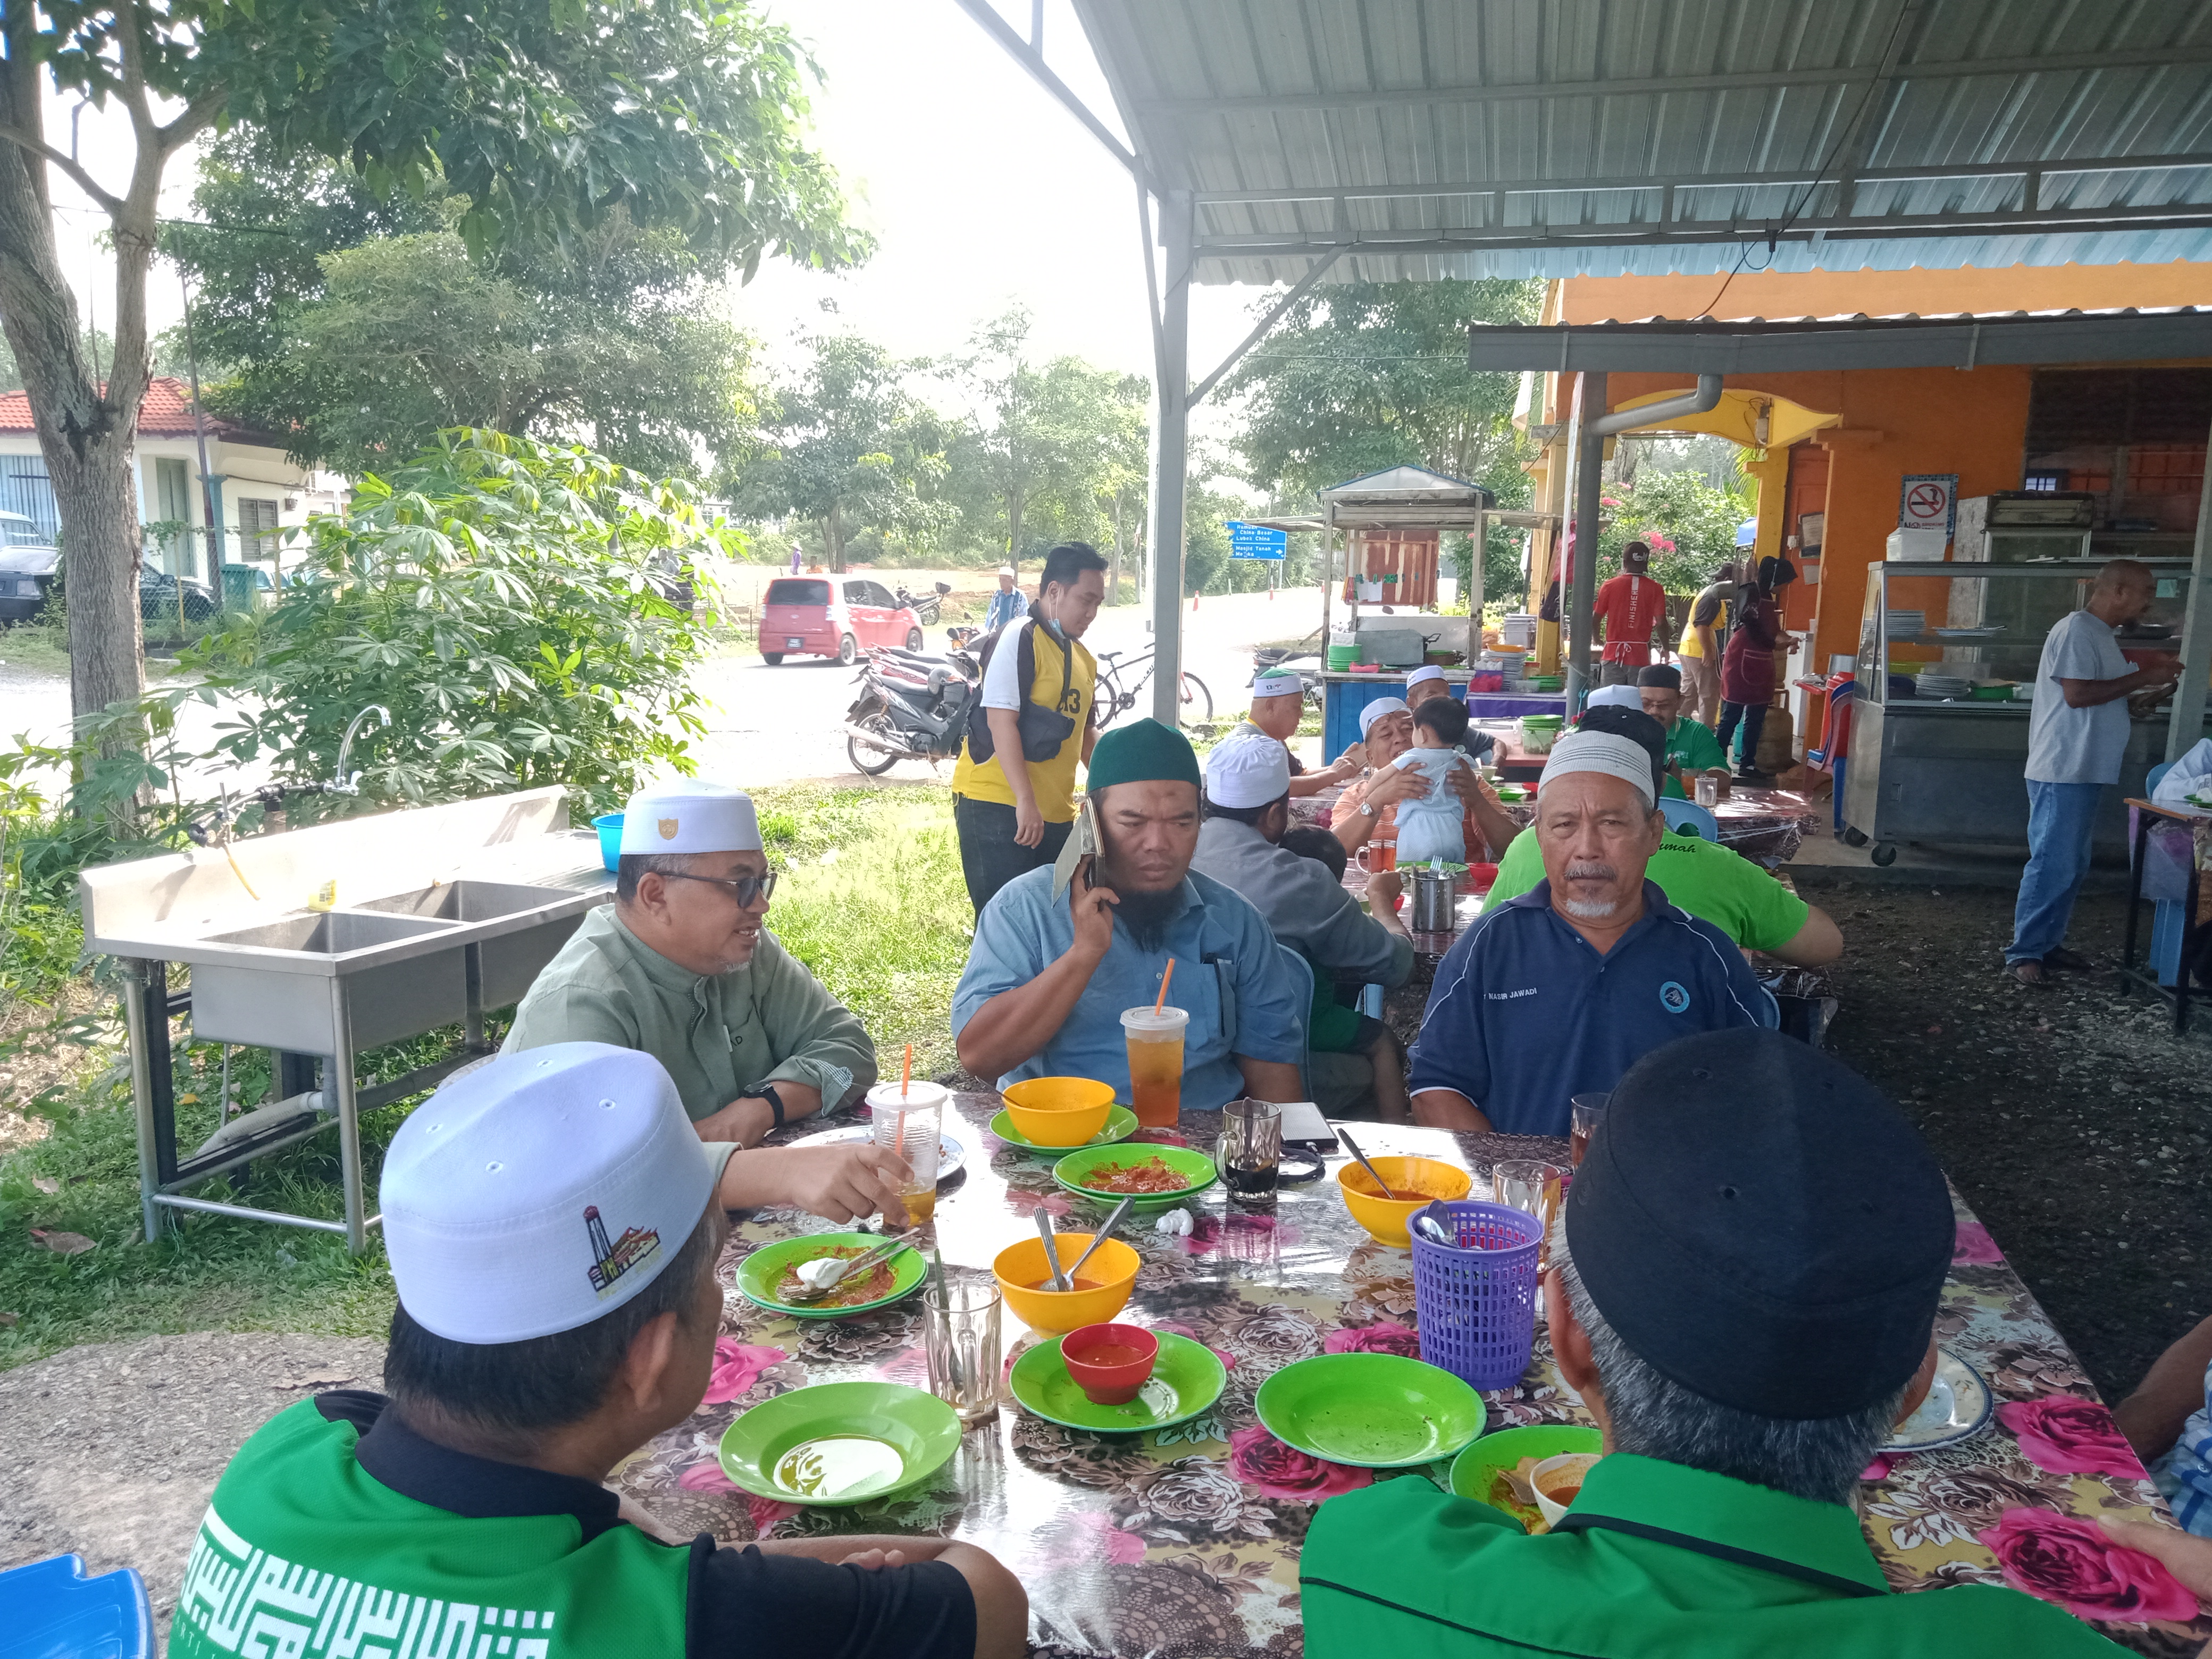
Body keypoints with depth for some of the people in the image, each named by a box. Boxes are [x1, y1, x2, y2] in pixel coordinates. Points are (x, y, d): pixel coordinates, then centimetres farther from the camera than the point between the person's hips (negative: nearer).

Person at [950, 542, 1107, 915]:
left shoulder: (1082, 658, 16)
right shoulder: (1019, 639, -10)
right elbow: (1001, 721, -18)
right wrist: (1026, 800, -23)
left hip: (1055, 813, 8)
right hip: (998, 805, -8)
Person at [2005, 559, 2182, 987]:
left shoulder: (2100, 635, 16)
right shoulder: (2076, 630, -13)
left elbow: (2104, 700, 18)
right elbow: (2077, 694, -22)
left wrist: (2154, 684, 9)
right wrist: (2141, 678, -14)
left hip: (2086, 772, 10)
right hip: (2062, 771, -10)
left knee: (2072, 865, 13)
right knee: (2052, 864, -8)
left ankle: (2048, 943, 21)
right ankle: (2024, 952, -3)